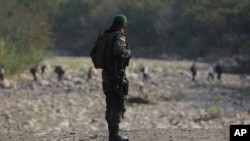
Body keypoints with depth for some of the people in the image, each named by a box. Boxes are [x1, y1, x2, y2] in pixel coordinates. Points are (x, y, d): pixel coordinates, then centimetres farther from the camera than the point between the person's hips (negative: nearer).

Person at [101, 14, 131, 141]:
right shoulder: (119, 37, -13)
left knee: (111, 106, 13)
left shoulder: (106, 35, 11)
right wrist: (128, 52, -14)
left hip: (106, 74, 8)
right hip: (116, 75, -8)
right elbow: (118, 50, -33)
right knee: (118, 106, -6)